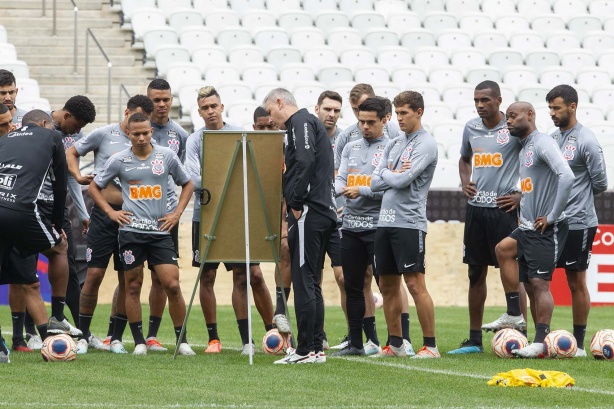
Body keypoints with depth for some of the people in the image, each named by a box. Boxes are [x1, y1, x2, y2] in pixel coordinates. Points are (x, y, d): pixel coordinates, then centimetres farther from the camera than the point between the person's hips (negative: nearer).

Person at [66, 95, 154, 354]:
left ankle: (115, 337, 14)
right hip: (104, 213, -3)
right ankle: (83, 335, 5)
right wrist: (78, 176, -6)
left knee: (127, 279, 4)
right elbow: (72, 152, 11)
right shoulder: (104, 135, 1)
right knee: (94, 274, -6)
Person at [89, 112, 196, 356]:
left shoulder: (167, 156, 4)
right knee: (133, 286, 2)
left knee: (172, 284, -7)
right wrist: (110, 212, 3)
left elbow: (187, 184, 18)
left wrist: (177, 213, 7)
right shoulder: (119, 160, 3)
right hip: (130, 231, 0)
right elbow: (94, 187, 14)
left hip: (161, 232, 0)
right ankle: (139, 342, 11)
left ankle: (182, 341, 3)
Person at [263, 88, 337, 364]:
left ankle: (306, 350, -9)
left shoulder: (301, 122, -6)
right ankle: (316, 347, 15)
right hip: (323, 212, 10)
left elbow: (305, 162, -22)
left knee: (304, 281, -8)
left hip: (309, 213, -10)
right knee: (310, 283, 13)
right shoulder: (309, 123, 25)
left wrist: (296, 203, -17)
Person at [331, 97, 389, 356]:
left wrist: (361, 191, -17)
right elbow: (340, 179, 11)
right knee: (353, 286, 9)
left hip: (378, 226, -6)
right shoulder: (351, 148, 17)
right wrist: (340, 188, -12)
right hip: (351, 225, 6)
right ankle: (356, 342, 16)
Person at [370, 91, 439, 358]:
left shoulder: (426, 144, -6)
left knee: (415, 284, -10)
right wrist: (393, 174, -5)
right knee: (387, 286, 10)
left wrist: (385, 174, 3)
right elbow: (375, 183, 11)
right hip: (385, 222, 8)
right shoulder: (394, 145, 17)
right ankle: (395, 345, 18)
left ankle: (430, 346, -7)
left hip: (409, 222, -8)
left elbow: (402, 180, -15)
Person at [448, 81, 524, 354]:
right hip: (475, 206, 6)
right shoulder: (471, 128, 10)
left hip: (503, 206, -6)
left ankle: (514, 314, -29)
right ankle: (474, 340, 14)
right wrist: (465, 182, 9)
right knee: (475, 273, 8)